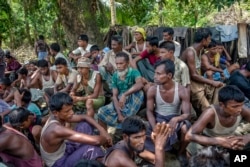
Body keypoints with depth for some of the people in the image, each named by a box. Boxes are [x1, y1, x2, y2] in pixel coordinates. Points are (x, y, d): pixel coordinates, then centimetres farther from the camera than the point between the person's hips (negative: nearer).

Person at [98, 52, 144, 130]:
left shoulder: (134, 72, -16)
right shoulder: (115, 76, -4)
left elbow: (140, 84, -39)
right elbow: (115, 96, -8)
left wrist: (124, 95, -46)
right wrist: (119, 114, -19)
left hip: (133, 102, -4)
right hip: (119, 102, 4)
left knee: (138, 91, -32)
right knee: (101, 112, -11)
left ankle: (130, 117, -26)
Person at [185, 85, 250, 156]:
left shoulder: (242, 111, -28)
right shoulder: (211, 113, -38)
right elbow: (189, 136, -44)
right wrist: (220, 142, -51)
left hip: (228, 141, 3)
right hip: (208, 142, -3)